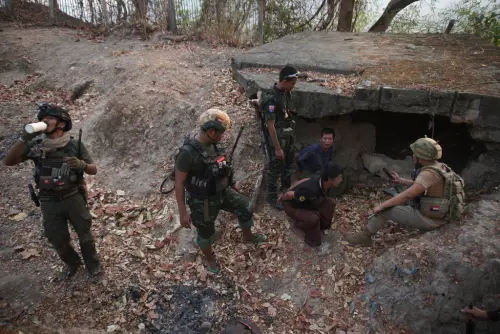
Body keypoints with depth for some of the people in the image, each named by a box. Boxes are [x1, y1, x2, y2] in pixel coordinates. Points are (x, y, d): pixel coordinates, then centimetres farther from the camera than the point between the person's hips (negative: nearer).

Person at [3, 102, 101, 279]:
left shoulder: (75, 145, -10)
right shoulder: (35, 145, -5)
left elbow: (93, 170, -7)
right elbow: (8, 162, -12)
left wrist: (81, 164, -31)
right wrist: (24, 138, -26)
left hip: (73, 198, -2)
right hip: (49, 203, 2)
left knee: (84, 234, 13)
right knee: (58, 240, 16)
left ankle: (92, 263, 39)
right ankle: (72, 262, 46)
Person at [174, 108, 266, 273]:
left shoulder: (214, 144, -7)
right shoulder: (188, 152, -29)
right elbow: (179, 183, -23)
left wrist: (231, 184, 22)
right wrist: (183, 212, -20)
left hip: (223, 191, 7)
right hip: (203, 201, -7)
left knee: (246, 207, 16)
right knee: (206, 233, 15)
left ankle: (248, 236, 46)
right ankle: (210, 260, 45)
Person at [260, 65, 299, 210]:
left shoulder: (286, 92, 0)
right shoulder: (271, 99, -27)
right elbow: (270, 125, -26)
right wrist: (277, 148, -22)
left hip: (288, 135, 9)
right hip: (275, 137, -8)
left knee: (289, 163, 23)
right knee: (275, 167, 5)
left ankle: (286, 187, 45)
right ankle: (272, 196, 24)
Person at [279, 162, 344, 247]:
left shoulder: (320, 181, -16)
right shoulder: (312, 190, -41)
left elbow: (304, 180, 0)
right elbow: (289, 194, -29)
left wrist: (286, 192, 11)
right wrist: (283, 198, -5)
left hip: (304, 201, 8)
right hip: (292, 206, -8)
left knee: (330, 203, -4)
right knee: (313, 218, -31)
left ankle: (321, 226, 15)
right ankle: (313, 240, -3)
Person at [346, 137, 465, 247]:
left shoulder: (428, 174, -27)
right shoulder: (439, 166, 3)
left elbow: (407, 195, -32)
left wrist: (382, 205, -24)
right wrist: (400, 180, 21)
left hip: (429, 219, -9)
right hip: (438, 214, 10)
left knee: (385, 209, -10)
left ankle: (365, 236, 6)